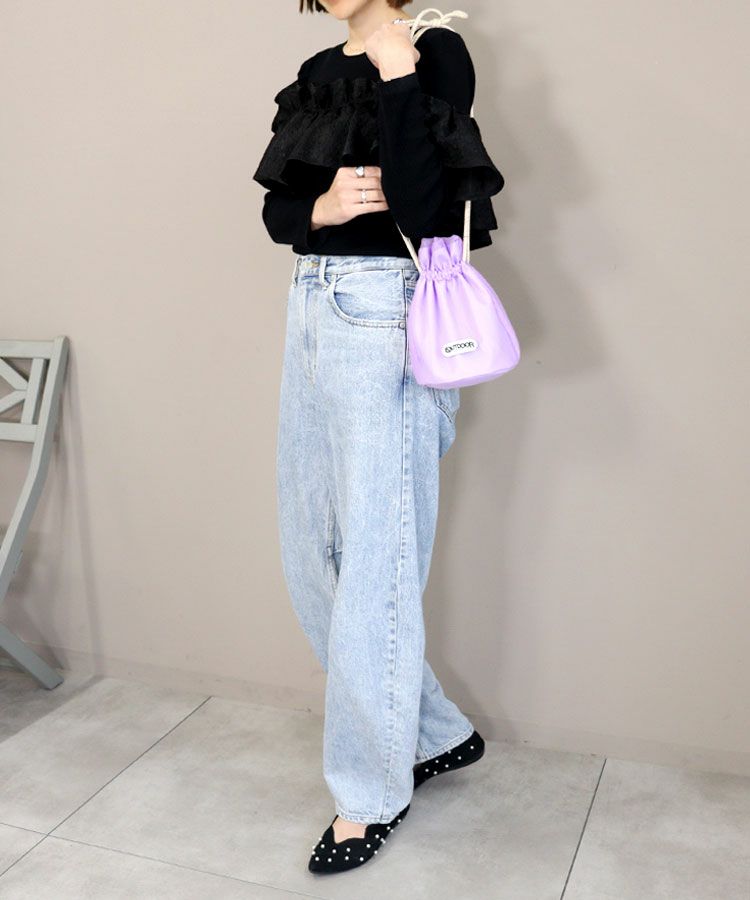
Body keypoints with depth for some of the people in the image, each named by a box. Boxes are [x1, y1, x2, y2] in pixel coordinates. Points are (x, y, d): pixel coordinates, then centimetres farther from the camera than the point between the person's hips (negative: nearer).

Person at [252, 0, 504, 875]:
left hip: (386, 318, -8)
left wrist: (397, 74, -17)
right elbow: (277, 211, 13)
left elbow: (425, 210, -17)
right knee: (311, 553, 11)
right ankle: (438, 734, 28)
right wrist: (320, 209, -7)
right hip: (313, 312, 8)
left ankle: (372, 794, 17)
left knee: (371, 562, -2)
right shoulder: (319, 73, 17)